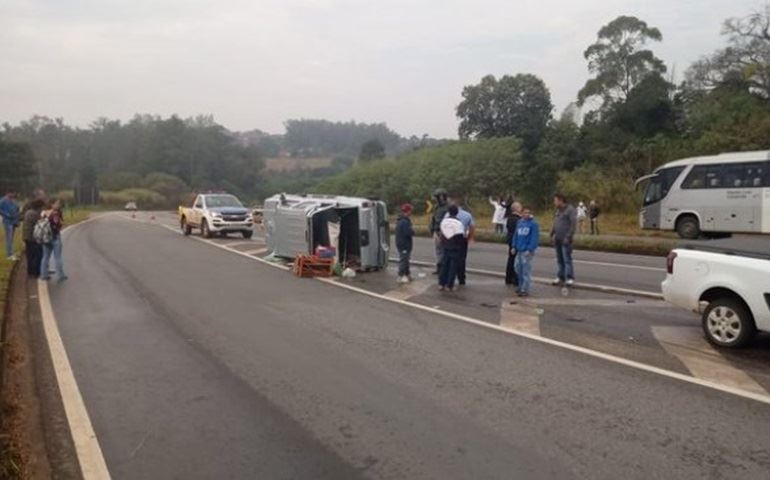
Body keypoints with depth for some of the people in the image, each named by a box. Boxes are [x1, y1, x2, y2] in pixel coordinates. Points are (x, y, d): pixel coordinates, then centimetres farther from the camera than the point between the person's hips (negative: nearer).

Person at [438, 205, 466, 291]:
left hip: (446, 247, 6)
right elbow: (461, 236, -14)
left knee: (444, 265, 12)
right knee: (453, 266, 2)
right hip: (455, 248, -5)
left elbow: (442, 234, 9)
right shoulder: (458, 223, -16)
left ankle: (441, 284, 13)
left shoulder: (444, 221, 3)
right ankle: (449, 285, 3)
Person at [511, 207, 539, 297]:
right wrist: (514, 247, 9)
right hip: (519, 250, 7)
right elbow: (516, 235, 15)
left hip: (527, 251, -7)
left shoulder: (533, 224, -9)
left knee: (526, 270, -4)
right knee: (518, 268, 14)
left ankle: (525, 290, 1)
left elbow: (535, 238, -13)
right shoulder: (519, 222, 11)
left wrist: (530, 249, -18)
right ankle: (521, 286, 29)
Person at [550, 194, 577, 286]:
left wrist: (568, 237, -18)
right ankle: (560, 277, 17)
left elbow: (573, 224, -15)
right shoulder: (557, 211, 16)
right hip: (557, 239, 8)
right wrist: (552, 234, 12)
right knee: (560, 259, 11)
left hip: (565, 240, -8)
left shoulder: (570, 210, -9)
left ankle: (570, 278, -4)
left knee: (567, 259, -8)